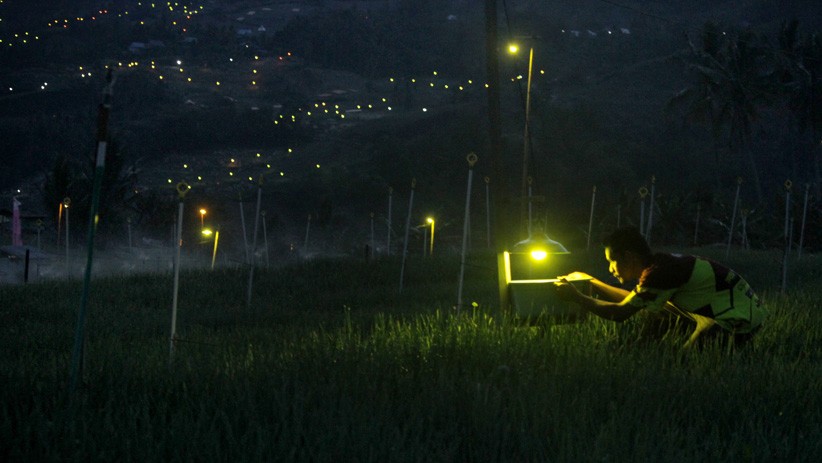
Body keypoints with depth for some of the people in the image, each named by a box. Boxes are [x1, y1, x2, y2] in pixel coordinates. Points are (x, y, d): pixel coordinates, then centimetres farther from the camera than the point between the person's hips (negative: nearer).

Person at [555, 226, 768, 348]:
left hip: (740, 320, -9)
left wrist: (576, 297, -9)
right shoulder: (665, 262, 9)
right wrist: (590, 281, 23)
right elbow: (633, 300, 23)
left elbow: (620, 313, -20)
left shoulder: (660, 272, -20)